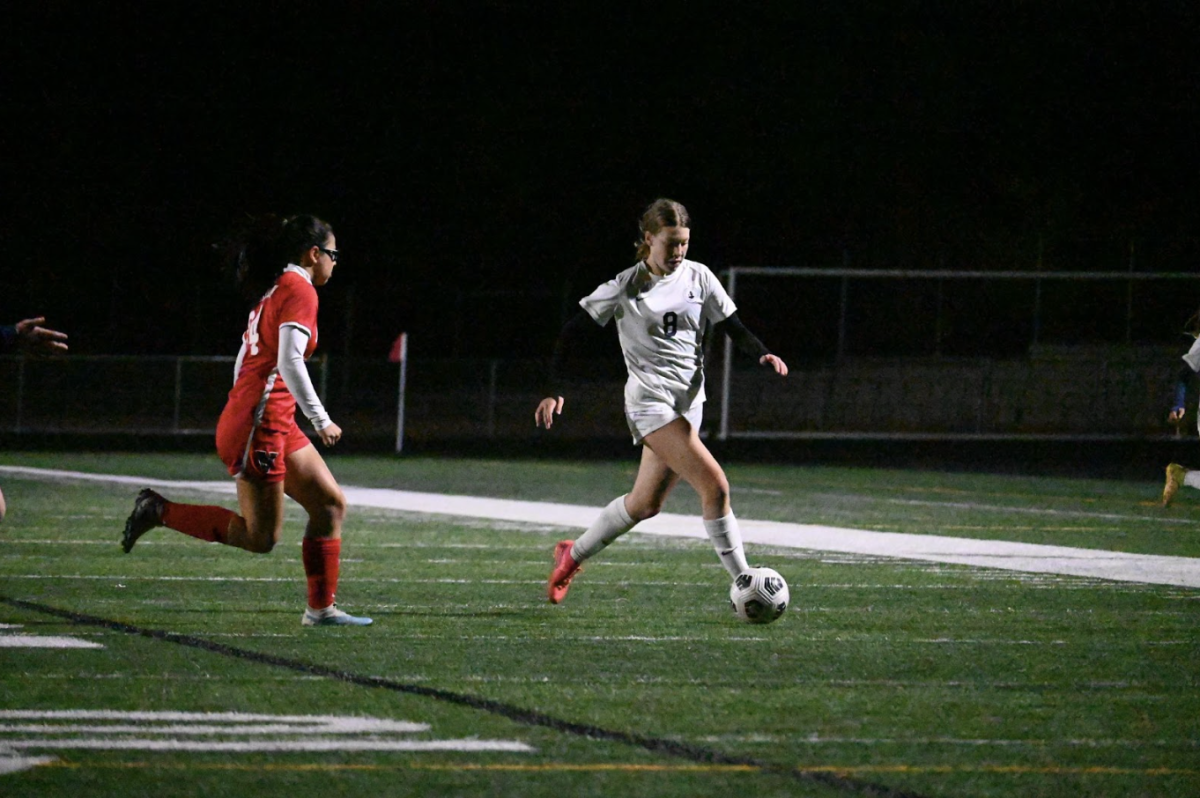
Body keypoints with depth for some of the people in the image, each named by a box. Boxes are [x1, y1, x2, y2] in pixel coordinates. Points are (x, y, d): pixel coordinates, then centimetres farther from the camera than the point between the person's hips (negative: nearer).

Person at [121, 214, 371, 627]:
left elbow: (244, 361, 21)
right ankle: (159, 510, -4)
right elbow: (289, 362, -21)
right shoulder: (300, 291, -10)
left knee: (330, 504, 10)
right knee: (260, 538, -9)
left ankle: (321, 608, 11)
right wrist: (321, 420, -17)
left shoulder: (276, 291, 18)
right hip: (261, 425, -10)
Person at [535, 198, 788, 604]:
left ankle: (572, 555, 33)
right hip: (649, 399, -6)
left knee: (645, 503, 12)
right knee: (715, 485, -20)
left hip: (689, 400, 6)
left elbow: (733, 328, 8)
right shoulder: (625, 286, -4)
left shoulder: (698, 277, 7)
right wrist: (554, 390, -9)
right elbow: (572, 331, -1)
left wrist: (762, 353, -13)